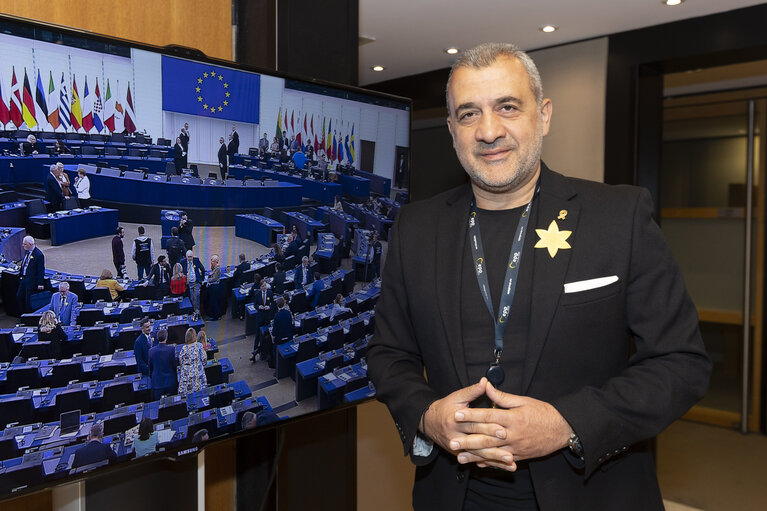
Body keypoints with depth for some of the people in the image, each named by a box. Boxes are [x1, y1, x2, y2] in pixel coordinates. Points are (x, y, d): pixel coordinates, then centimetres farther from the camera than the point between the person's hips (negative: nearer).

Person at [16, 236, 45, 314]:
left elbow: (41, 270, -18)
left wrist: (40, 284, -17)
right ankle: (22, 314, 29)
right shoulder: (26, 251, 6)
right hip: (23, 279, 9)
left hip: (32, 281, -9)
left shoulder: (38, 254, -20)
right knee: (19, 296, 15)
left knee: (28, 299, 0)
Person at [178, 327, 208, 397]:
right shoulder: (199, 346, -8)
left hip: (186, 373, 1)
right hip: (198, 372, -1)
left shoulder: (183, 348, -5)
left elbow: (180, 361, 1)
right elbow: (204, 358, -5)